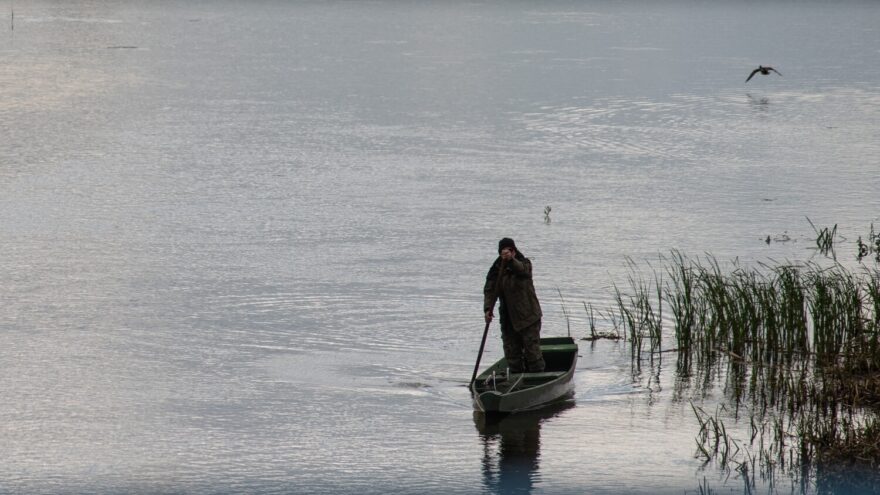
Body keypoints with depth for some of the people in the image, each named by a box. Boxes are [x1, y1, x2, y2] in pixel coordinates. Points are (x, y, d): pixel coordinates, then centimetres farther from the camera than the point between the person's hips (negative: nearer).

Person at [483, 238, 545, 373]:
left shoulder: (524, 263, -4)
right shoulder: (497, 269, 4)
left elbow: (523, 270, -30)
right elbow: (490, 290, -5)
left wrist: (511, 260, -49)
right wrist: (488, 308, -22)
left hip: (528, 316, -4)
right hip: (508, 318, 4)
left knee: (532, 347, -5)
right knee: (511, 349, 6)